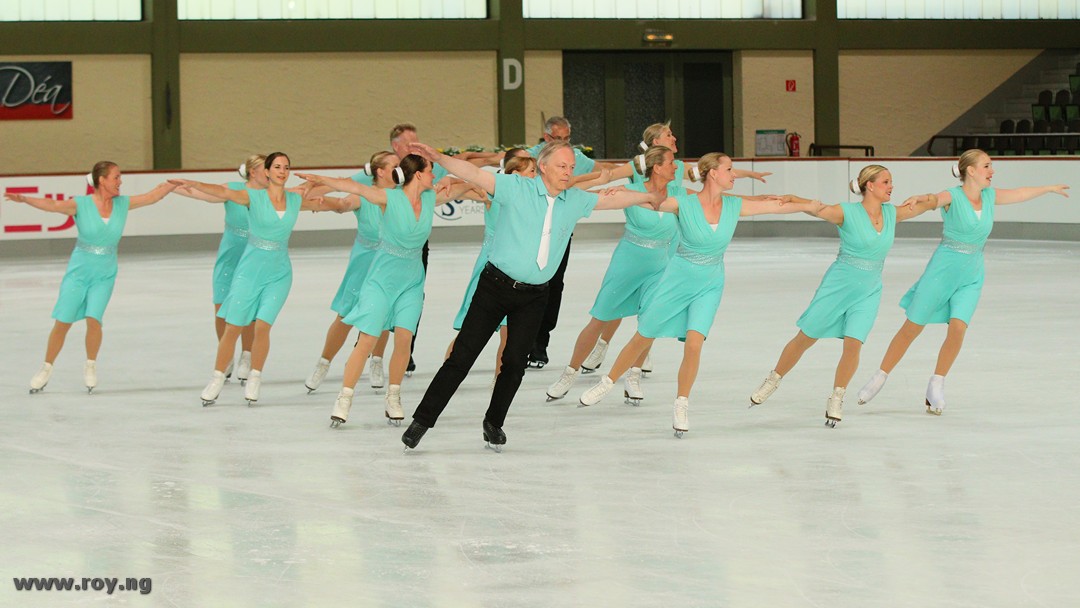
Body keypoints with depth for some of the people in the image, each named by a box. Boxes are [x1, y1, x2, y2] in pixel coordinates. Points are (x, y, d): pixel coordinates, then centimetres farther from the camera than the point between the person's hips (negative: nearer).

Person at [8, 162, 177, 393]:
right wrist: (24, 199, -45)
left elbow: (153, 196, 6)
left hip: (104, 275, 2)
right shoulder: (81, 205, -14)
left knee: (93, 319, -15)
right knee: (62, 323, 0)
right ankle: (46, 369, 17)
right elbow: (52, 205, -29)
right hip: (78, 271, -2)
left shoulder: (122, 204, -1)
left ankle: (90, 366, 9)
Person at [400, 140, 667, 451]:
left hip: (533, 296, 4)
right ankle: (422, 420, 2)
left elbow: (612, 199, 21)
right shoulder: (515, 188, -6)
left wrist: (650, 197, 31)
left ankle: (494, 423, 21)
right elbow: (475, 174, -14)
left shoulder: (575, 201, 7)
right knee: (462, 356, -4)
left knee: (515, 363, 0)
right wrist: (438, 158, -26)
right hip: (496, 284, -4)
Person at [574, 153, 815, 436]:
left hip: (709, 286, 2)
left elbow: (780, 205, -2)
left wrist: (816, 205, -1)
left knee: (694, 343, -15)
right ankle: (607, 383, 30)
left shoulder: (734, 206, -6)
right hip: (677, 280, -2)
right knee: (643, 338, 8)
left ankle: (682, 405, 2)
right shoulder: (683, 204, -15)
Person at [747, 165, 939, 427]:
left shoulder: (892, 214, 3)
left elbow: (931, 204, 12)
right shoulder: (847, 212, -12)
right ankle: (772, 381, 25)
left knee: (853, 344, -12)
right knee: (805, 338, 6)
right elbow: (813, 208, -22)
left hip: (868, 291, 3)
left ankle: (836, 400, 5)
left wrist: (919, 198, -10)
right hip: (837, 285, -3)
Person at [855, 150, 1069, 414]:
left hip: (970, 278, 4)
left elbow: (1019, 194, 23)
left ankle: (936, 385, 0)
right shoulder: (952, 197, -14)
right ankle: (880, 378, 16)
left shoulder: (989, 196, 5)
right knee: (911, 328, 2)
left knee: (958, 328, -15)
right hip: (941, 271, -4)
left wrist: (1050, 188, 35)